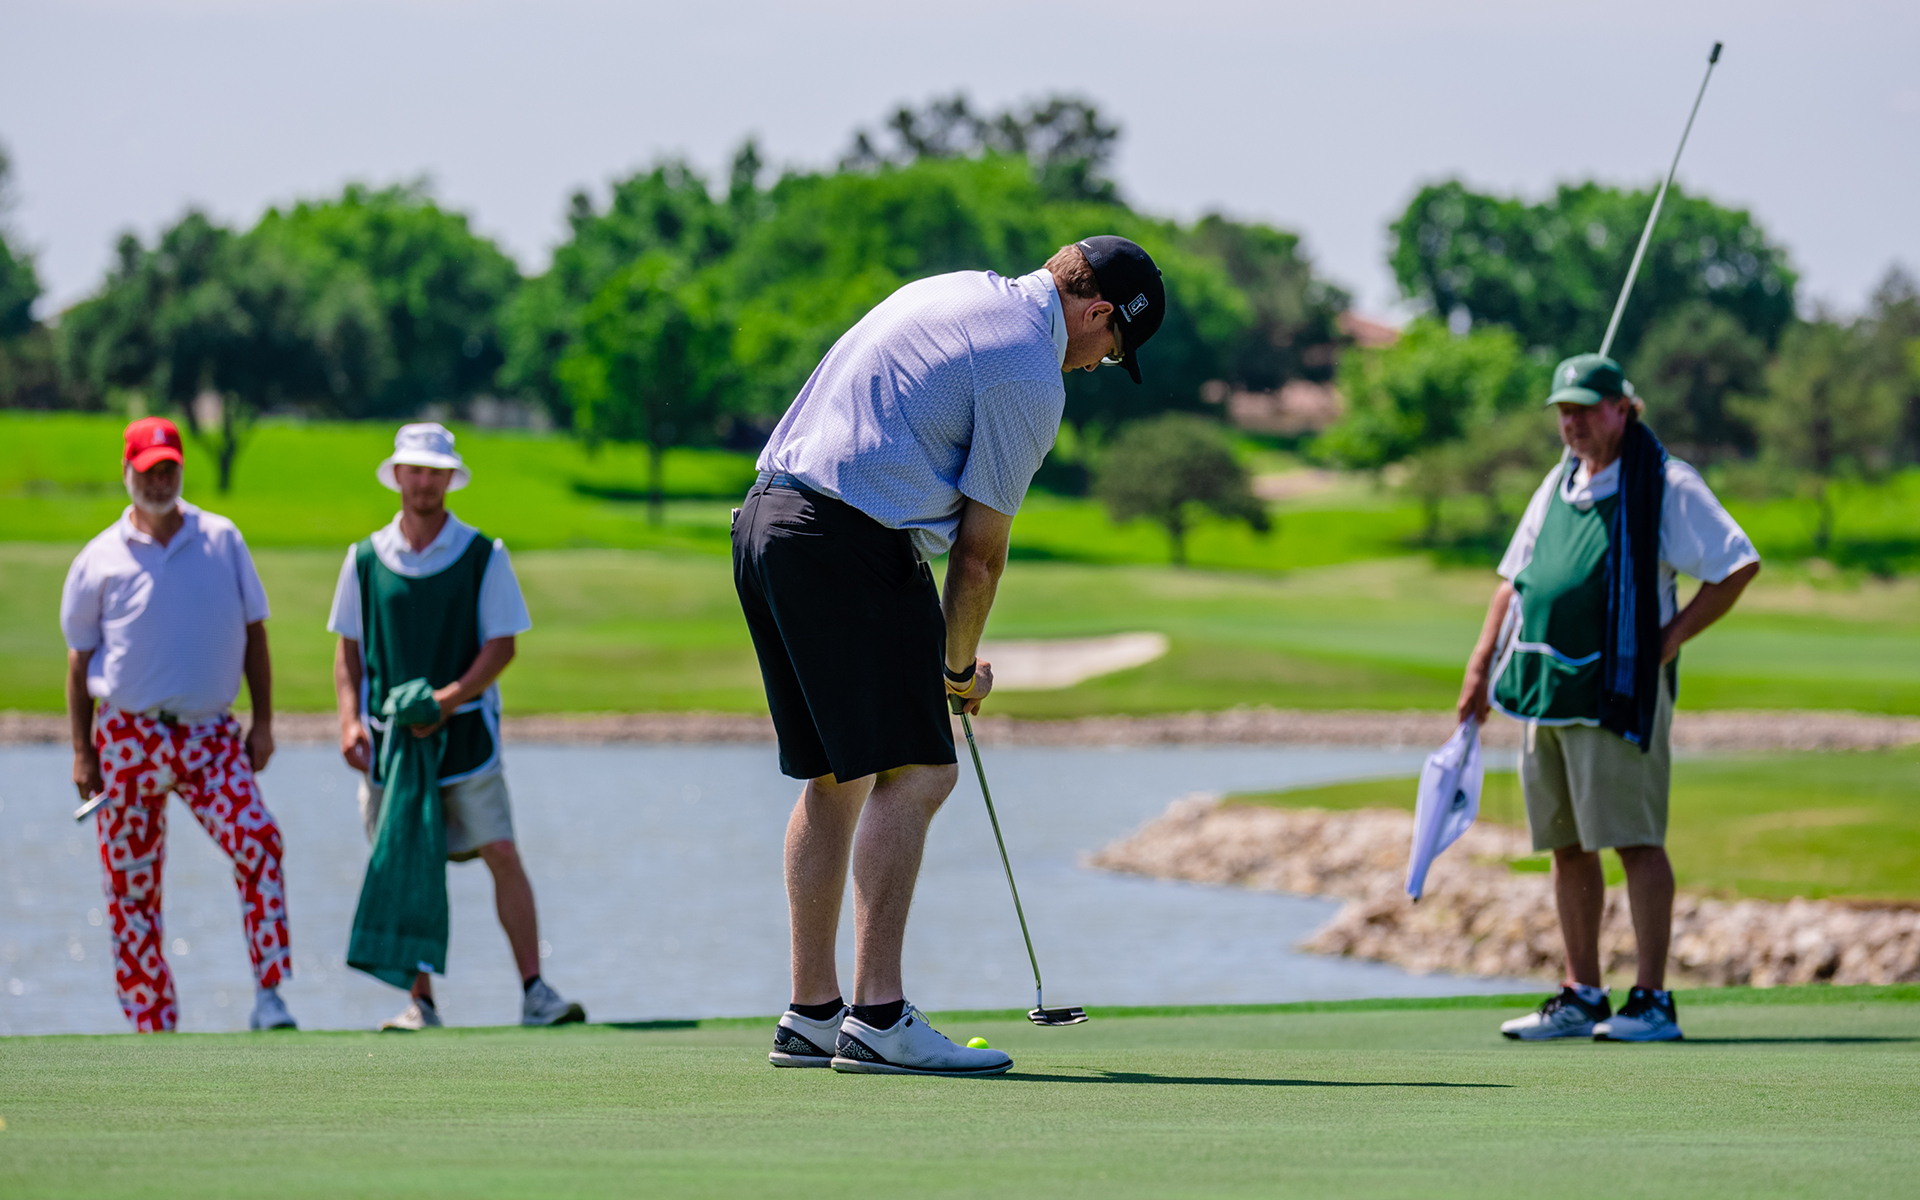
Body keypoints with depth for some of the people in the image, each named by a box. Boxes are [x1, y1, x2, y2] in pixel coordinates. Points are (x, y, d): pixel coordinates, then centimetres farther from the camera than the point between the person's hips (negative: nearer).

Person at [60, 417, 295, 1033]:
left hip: (209, 735, 0)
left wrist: (263, 721, 3)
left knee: (259, 841, -22)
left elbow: (252, 633, 11)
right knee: (131, 886, 2)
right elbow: (80, 658, 6)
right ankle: (151, 1026, 11)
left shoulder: (222, 541, 6)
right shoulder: (99, 560, 3)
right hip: (127, 737, 0)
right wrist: (82, 751, 1)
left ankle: (269, 994, -19)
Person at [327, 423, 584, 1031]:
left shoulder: (483, 556, 1)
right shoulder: (365, 559, 6)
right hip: (390, 736, 2)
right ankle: (420, 1003, 9)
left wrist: (450, 697, -15)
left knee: (502, 854, -10)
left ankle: (534, 992, -11)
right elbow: (349, 649, 11)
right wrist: (350, 721, -3)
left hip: (464, 731, -2)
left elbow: (502, 644, -1)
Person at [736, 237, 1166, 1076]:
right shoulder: (1030, 376, -7)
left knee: (835, 778, 14)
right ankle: (878, 1018, -16)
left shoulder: (956, 292, 19)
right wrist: (962, 666, 13)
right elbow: (980, 548, -4)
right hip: (852, 544, -10)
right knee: (913, 775, -8)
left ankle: (811, 1015, 15)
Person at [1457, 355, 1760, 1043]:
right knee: (1567, 848, 9)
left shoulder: (1665, 485, -5)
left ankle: (1652, 1001, -8)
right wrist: (1481, 666, 16)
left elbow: (1739, 566, -8)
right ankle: (1580, 998, 14)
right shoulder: (1558, 485, 17)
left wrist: (1667, 641, -11)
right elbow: (1515, 579, 24)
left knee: (1635, 842, -9)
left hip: (1618, 693, -7)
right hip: (1543, 691, 7)